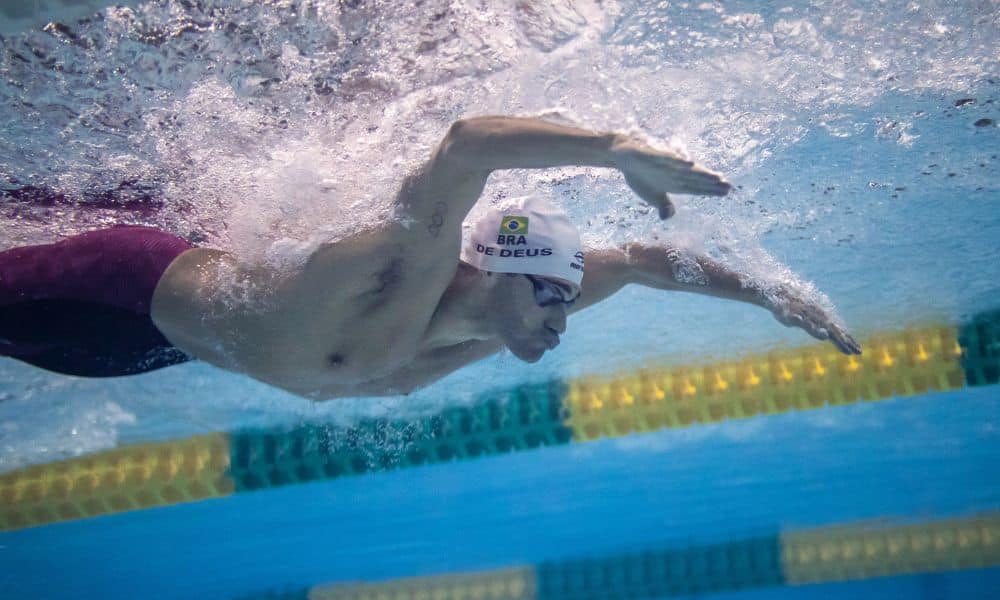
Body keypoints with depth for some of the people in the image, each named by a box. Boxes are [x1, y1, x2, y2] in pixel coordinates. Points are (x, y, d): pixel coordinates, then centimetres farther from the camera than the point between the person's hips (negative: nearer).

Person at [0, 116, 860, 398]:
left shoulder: (476, 329, -14)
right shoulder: (411, 268, -36)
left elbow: (639, 260, -7)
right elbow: (466, 144, -56)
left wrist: (765, 291, -11)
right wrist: (620, 151, -59)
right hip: (137, 291, -7)